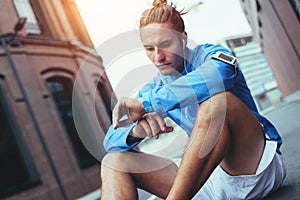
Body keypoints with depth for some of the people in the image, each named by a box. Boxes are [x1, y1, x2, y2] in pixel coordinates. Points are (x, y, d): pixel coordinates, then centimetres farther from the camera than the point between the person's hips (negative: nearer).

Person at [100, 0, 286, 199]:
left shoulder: (207, 55, -5)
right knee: (114, 161, -7)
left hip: (258, 168, -5)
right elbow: (111, 140, 3)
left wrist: (145, 103, -32)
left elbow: (221, 71, -34)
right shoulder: (155, 89, 10)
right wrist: (135, 130, -22)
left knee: (217, 100, -35)